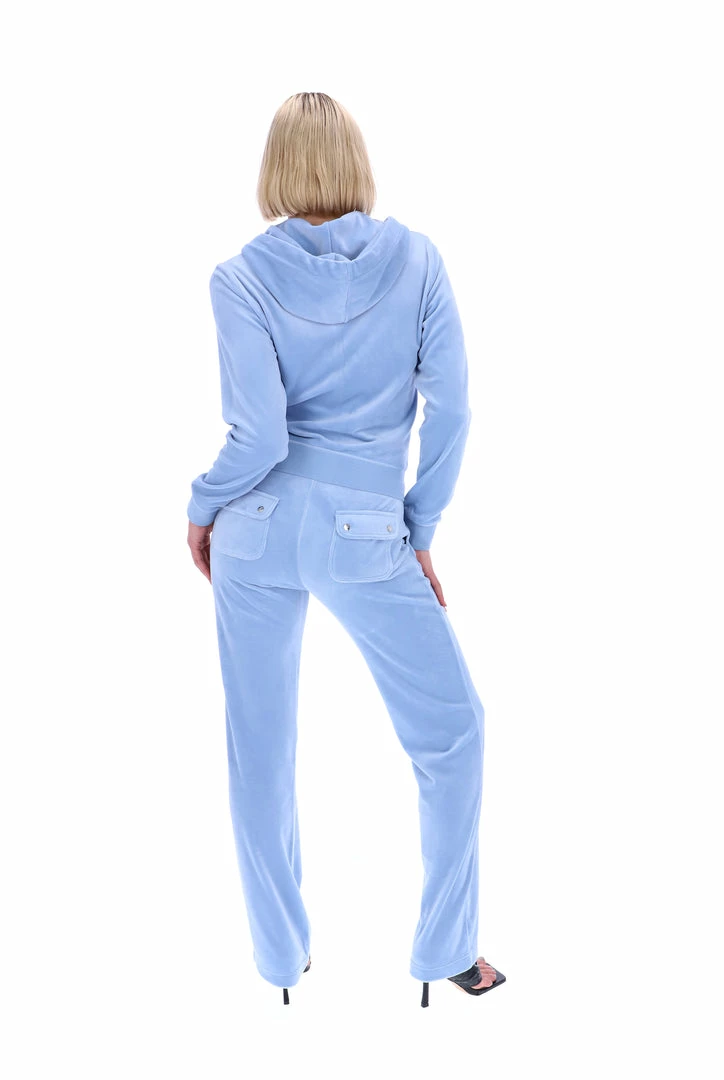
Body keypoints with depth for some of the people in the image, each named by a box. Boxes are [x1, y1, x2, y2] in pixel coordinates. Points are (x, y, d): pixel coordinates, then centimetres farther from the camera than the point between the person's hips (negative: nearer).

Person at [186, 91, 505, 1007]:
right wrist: (421, 532, 5)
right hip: (367, 537, -1)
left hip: (257, 528, 1)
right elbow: (451, 411, -5)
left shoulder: (241, 278, -4)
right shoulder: (417, 260, -1)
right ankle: (448, 951, 24)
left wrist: (201, 509, 6)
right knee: (452, 729, 17)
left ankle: (282, 957, 31)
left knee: (261, 746, 15)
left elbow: (258, 437, -11)